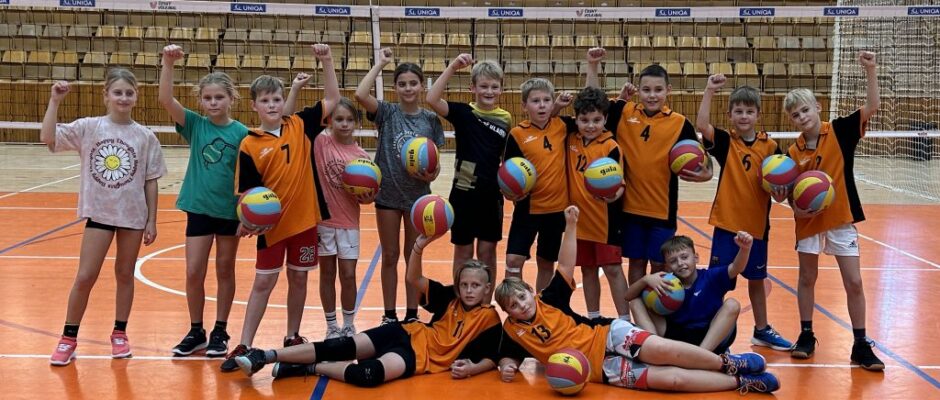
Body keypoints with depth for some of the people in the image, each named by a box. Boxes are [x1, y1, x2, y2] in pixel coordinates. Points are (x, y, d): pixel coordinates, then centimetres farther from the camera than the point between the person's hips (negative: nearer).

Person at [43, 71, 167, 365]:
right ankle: (68, 338, 13)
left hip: (133, 214, 1)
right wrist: (55, 101, -22)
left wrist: (151, 221, 1)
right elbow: (48, 138, -15)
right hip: (99, 212, -1)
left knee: (125, 274, 12)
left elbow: (150, 182, 1)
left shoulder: (145, 137, -3)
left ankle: (120, 334, 26)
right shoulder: (88, 128, -5)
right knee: (85, 277, -1)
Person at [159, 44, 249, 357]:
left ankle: (220, 332, 22)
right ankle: (196, 331, 18)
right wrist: (168, 63, -25)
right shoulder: (194, 125, -2)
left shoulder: (241, 133, -6)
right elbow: (165, 100, -15)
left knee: (225, 271, 11)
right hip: (199, 208, 1)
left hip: (230, 210, -1)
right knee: (193, 273, 3)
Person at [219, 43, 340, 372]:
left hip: (305, 217, 2)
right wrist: (246, 220, -21)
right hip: (271, 222, -2)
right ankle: (244, 346, 10)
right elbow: (247, 191, -6)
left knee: (298, 278, 13)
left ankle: (293, 338, 27)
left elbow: (333, 100, 3)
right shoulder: (250, 145, -8)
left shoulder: (300, 125, -1)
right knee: (263, 282, 3)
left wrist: (326, 62, -6)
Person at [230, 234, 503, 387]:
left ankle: (308, 369, -17)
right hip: (409, 334, 3)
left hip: (420, 357, -3)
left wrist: (471, 368, -22)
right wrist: (419, 246, -17)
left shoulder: (489, 319, -2)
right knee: (342, 347, -17)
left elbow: (492, 358, 0)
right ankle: (265, 357, -19)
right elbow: (414, 279, 0)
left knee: (369, 374, -34)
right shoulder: (449, 298, 7)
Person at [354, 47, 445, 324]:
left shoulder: (431, 120, 0)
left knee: (413, 256, 11)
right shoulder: (386, 113, -5)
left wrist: (432, 174, -19)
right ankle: (389, 315, 19)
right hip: (388, 195, -1)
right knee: (390, 256, 9)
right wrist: (380, 64, -16)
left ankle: (412, 314, 21)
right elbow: (360, 95, -24)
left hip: (418, 196, 1)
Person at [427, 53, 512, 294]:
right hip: (465, 192, -3)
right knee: (463, 251, 7)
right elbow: (432, 99, -23)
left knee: (488, 250, 10)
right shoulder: (463, 112, -6)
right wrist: (452, 68, -25)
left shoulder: (506, 119, 5)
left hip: (492, 194, 3)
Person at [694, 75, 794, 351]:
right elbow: (702, 124, -21)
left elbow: (780, 182, 4)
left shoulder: (769, 146, -1)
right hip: (727, 223, -2)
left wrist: (781, 192, -17)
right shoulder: (725, 142, -4)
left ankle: (762, 330, 32)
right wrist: (710, 91, -24)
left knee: (756, 279, 17)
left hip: (757, 224, 2)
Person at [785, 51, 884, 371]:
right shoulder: (794, 151, -2)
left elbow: (873, 106, -15)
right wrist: (796, 206, -18)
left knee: (854, 282, -1)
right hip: (809, 220, 2)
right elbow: (791, 191, 2)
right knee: (807, 278, 12)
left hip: (841, 218, -2)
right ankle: (806, 335, 27)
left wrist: (871, 71, -25)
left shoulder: (840, 131, -7)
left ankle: (861, 346, 8)